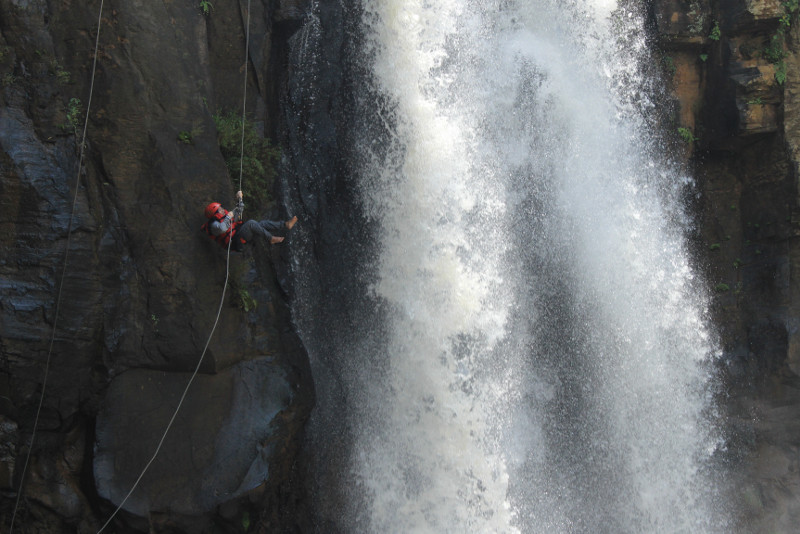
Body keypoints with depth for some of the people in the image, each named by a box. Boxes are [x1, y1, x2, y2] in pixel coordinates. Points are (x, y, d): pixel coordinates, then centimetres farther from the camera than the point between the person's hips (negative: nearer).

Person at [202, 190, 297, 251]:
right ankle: (271, 239, -27)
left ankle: (286, 224, -18)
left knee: (262, 224, -8)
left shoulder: (225, 216, 23)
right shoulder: (214, 225, -6)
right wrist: (228, 217, -20)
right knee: (251, 223, -28)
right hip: (236, 240, -9)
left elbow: (238, 212, 32)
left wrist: (239, 199, 23)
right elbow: (222, 229, -30)